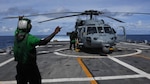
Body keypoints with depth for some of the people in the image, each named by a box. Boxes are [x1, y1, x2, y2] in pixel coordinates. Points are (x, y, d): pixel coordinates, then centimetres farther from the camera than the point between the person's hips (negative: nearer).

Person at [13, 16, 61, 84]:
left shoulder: (16, 36, -3)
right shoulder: (29, 38, -22)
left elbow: (18, 28, 20)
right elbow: (43, 42, -29)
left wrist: (20, 20, 35)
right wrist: (54, 33, -26)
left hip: (19, 66, 6)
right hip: (30, 67, -6)